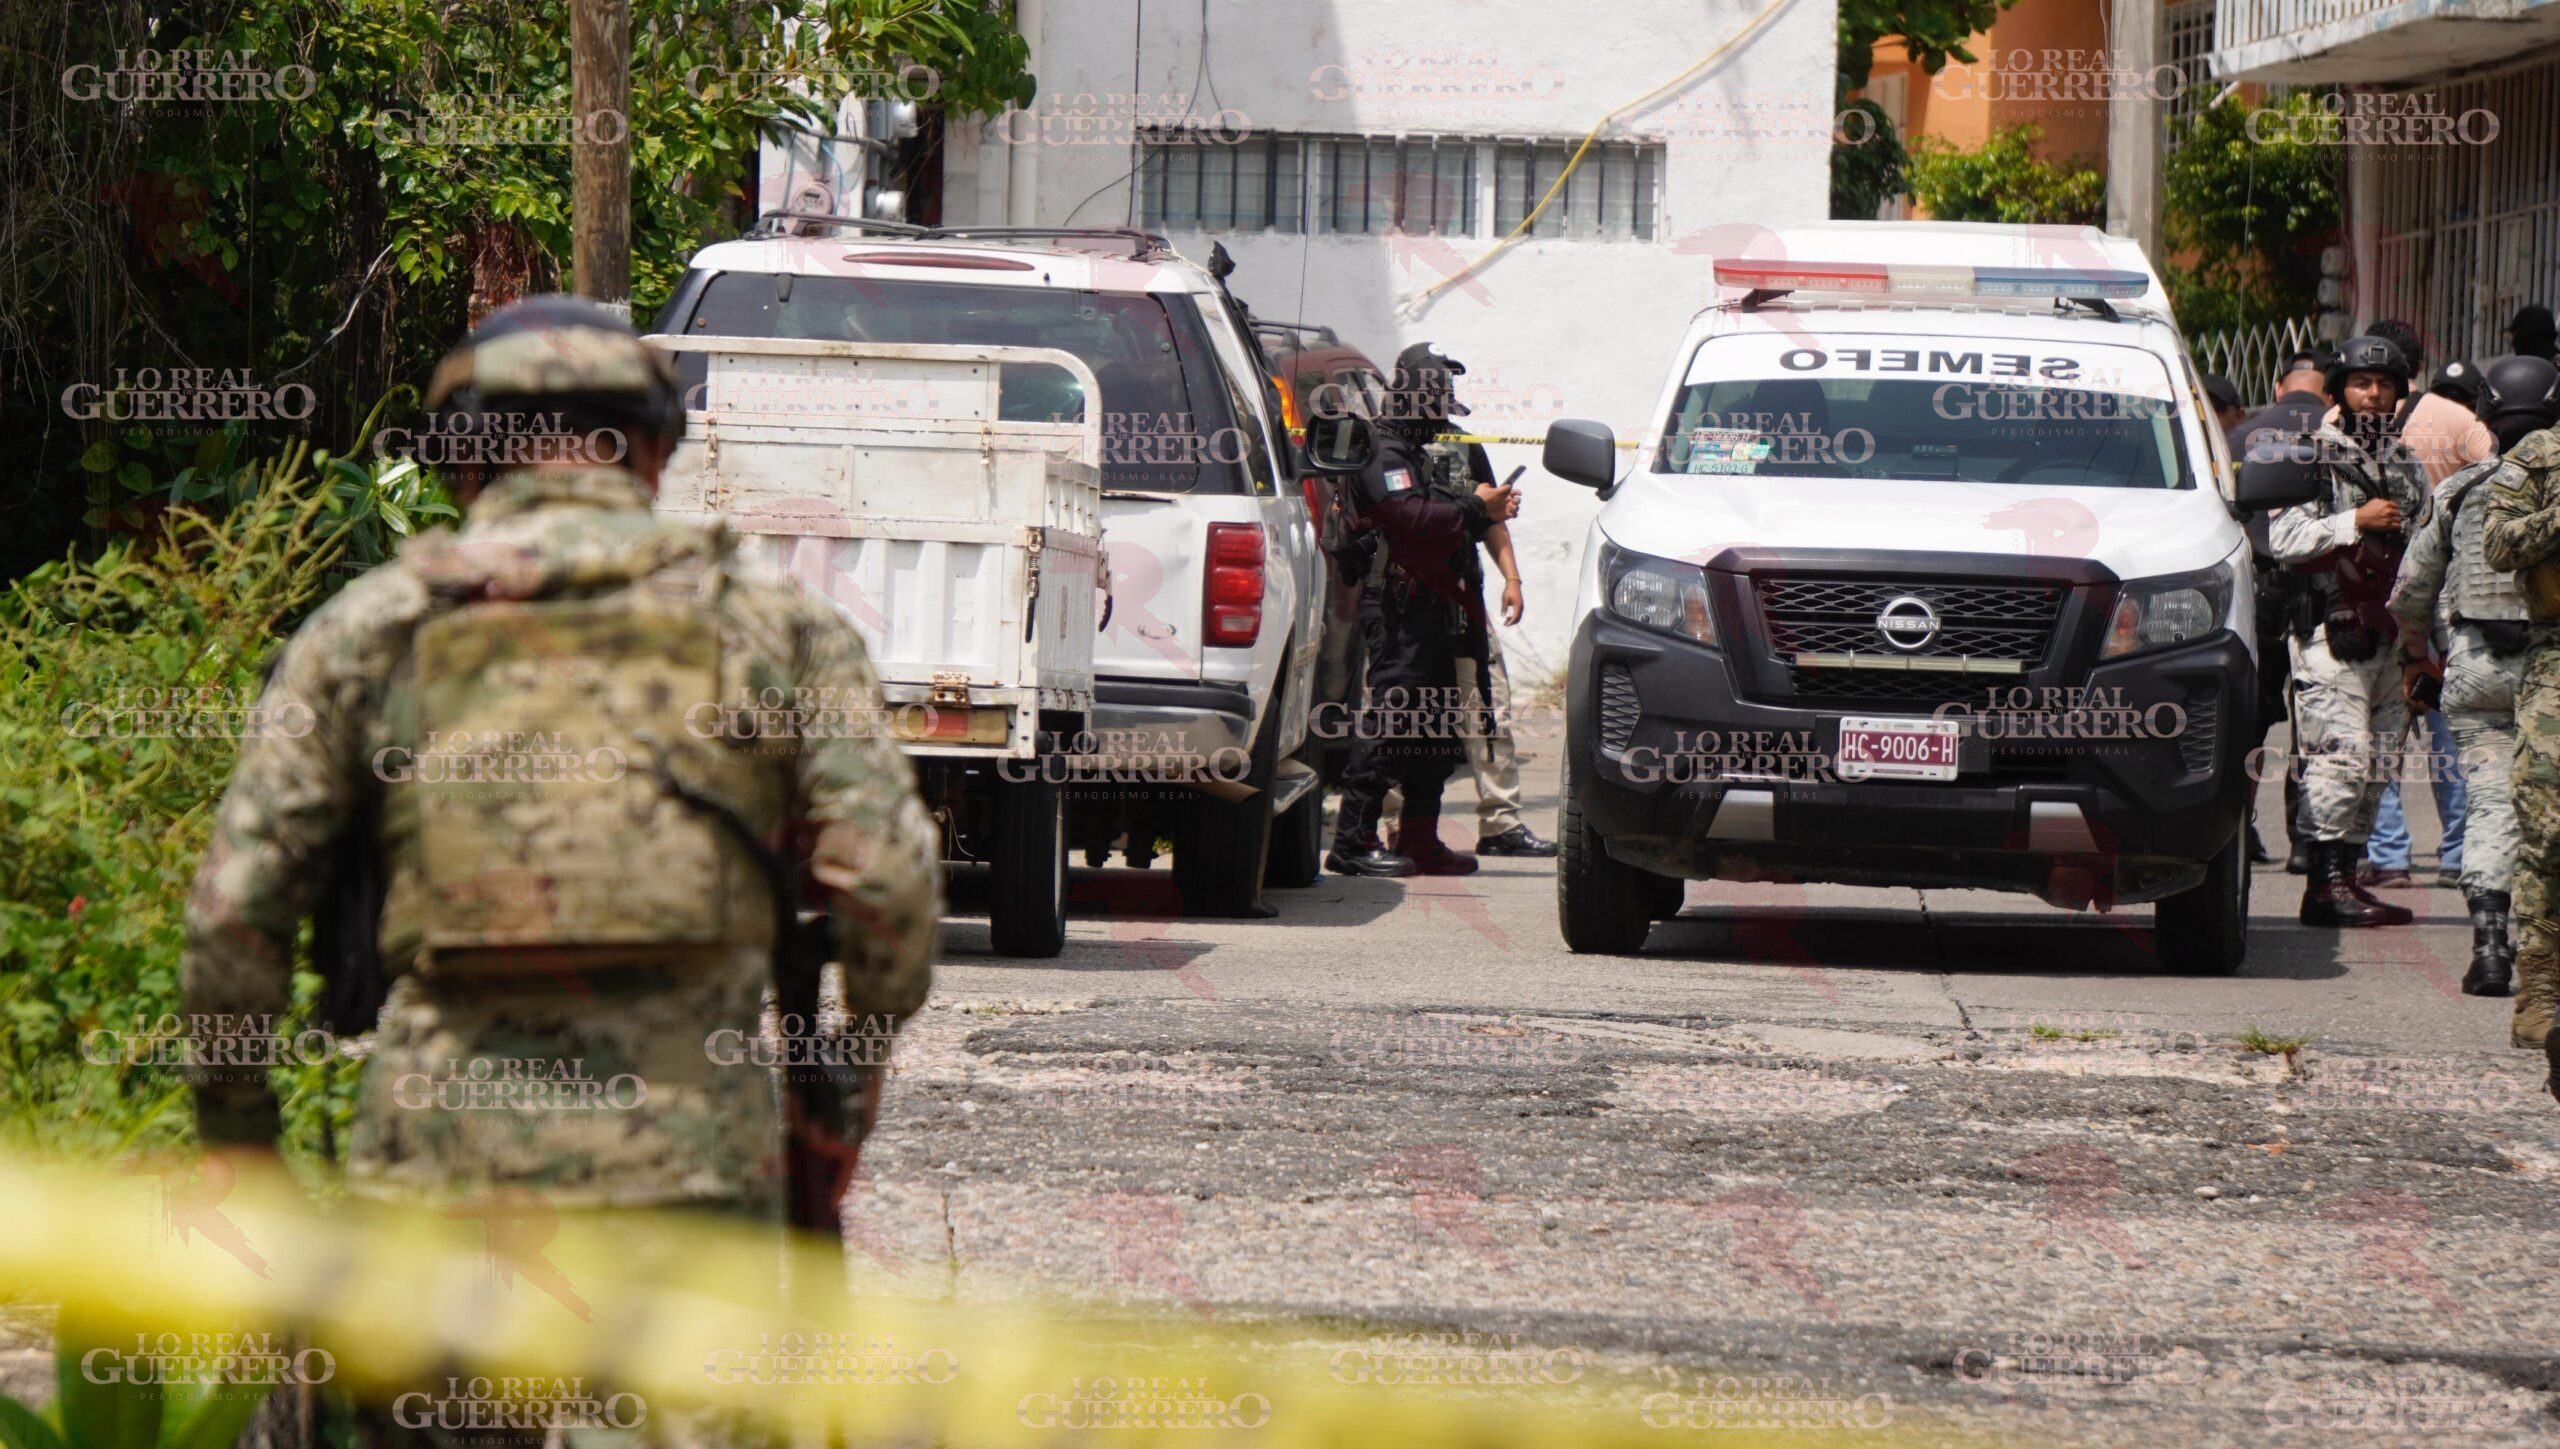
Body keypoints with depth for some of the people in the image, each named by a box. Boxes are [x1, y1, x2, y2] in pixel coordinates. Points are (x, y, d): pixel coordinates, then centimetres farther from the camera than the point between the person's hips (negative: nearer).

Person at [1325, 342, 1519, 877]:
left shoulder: (1415, 457, 24)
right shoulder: (1384, 457, -10)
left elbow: (1443, 528, 27)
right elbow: (1415, 518, -23)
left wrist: (1487, 514, 10)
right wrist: (1475, 507, -13)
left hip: (1430, 612, 11)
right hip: (1399, 611, -11)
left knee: (1434, 727, 11)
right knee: (1388, 716, -15)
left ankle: (1420, 839, 15)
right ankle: (1354, 840, -17)